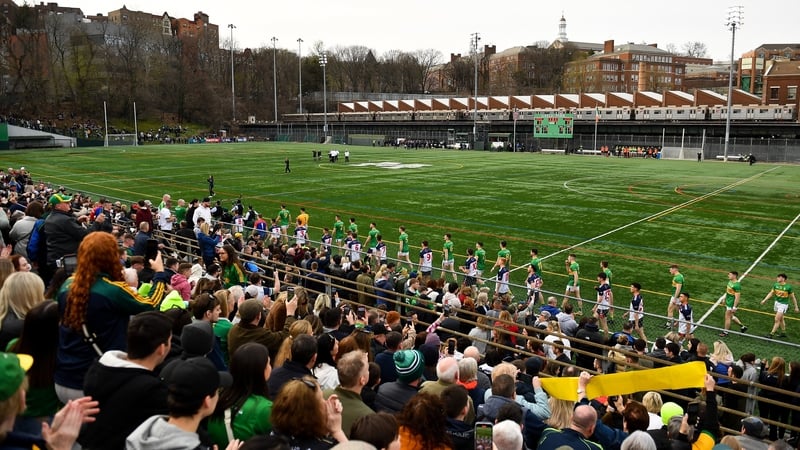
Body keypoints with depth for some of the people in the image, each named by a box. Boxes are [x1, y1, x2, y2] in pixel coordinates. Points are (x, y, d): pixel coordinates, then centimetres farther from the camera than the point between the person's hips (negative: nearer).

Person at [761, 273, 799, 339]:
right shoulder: (776, 285, -3)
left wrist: (796, 307, 0)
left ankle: (771, 334, -2)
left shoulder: (788, 287, -16)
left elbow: (793, 297, -6)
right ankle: (783, 333, 33)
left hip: (783, 305, -6)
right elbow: (771, 293, 7)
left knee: (777, 320, -7)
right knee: (781, 319, 18)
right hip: (777, 303, 6)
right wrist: (764, 300, -2)